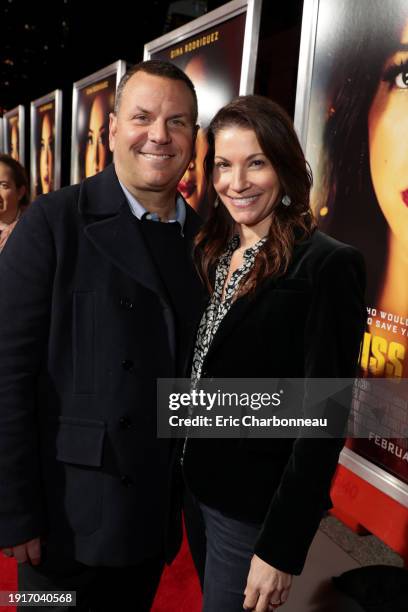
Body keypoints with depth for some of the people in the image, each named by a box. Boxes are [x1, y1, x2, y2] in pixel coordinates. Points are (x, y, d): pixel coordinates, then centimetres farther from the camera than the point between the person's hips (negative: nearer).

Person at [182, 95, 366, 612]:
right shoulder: (215, 255, 3)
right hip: (196, 482, 7)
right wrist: (183, 463, 7)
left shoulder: (326, 266, -19)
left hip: (256, 506, -6)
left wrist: (281, 547, -18)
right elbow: (199, 374, 8)